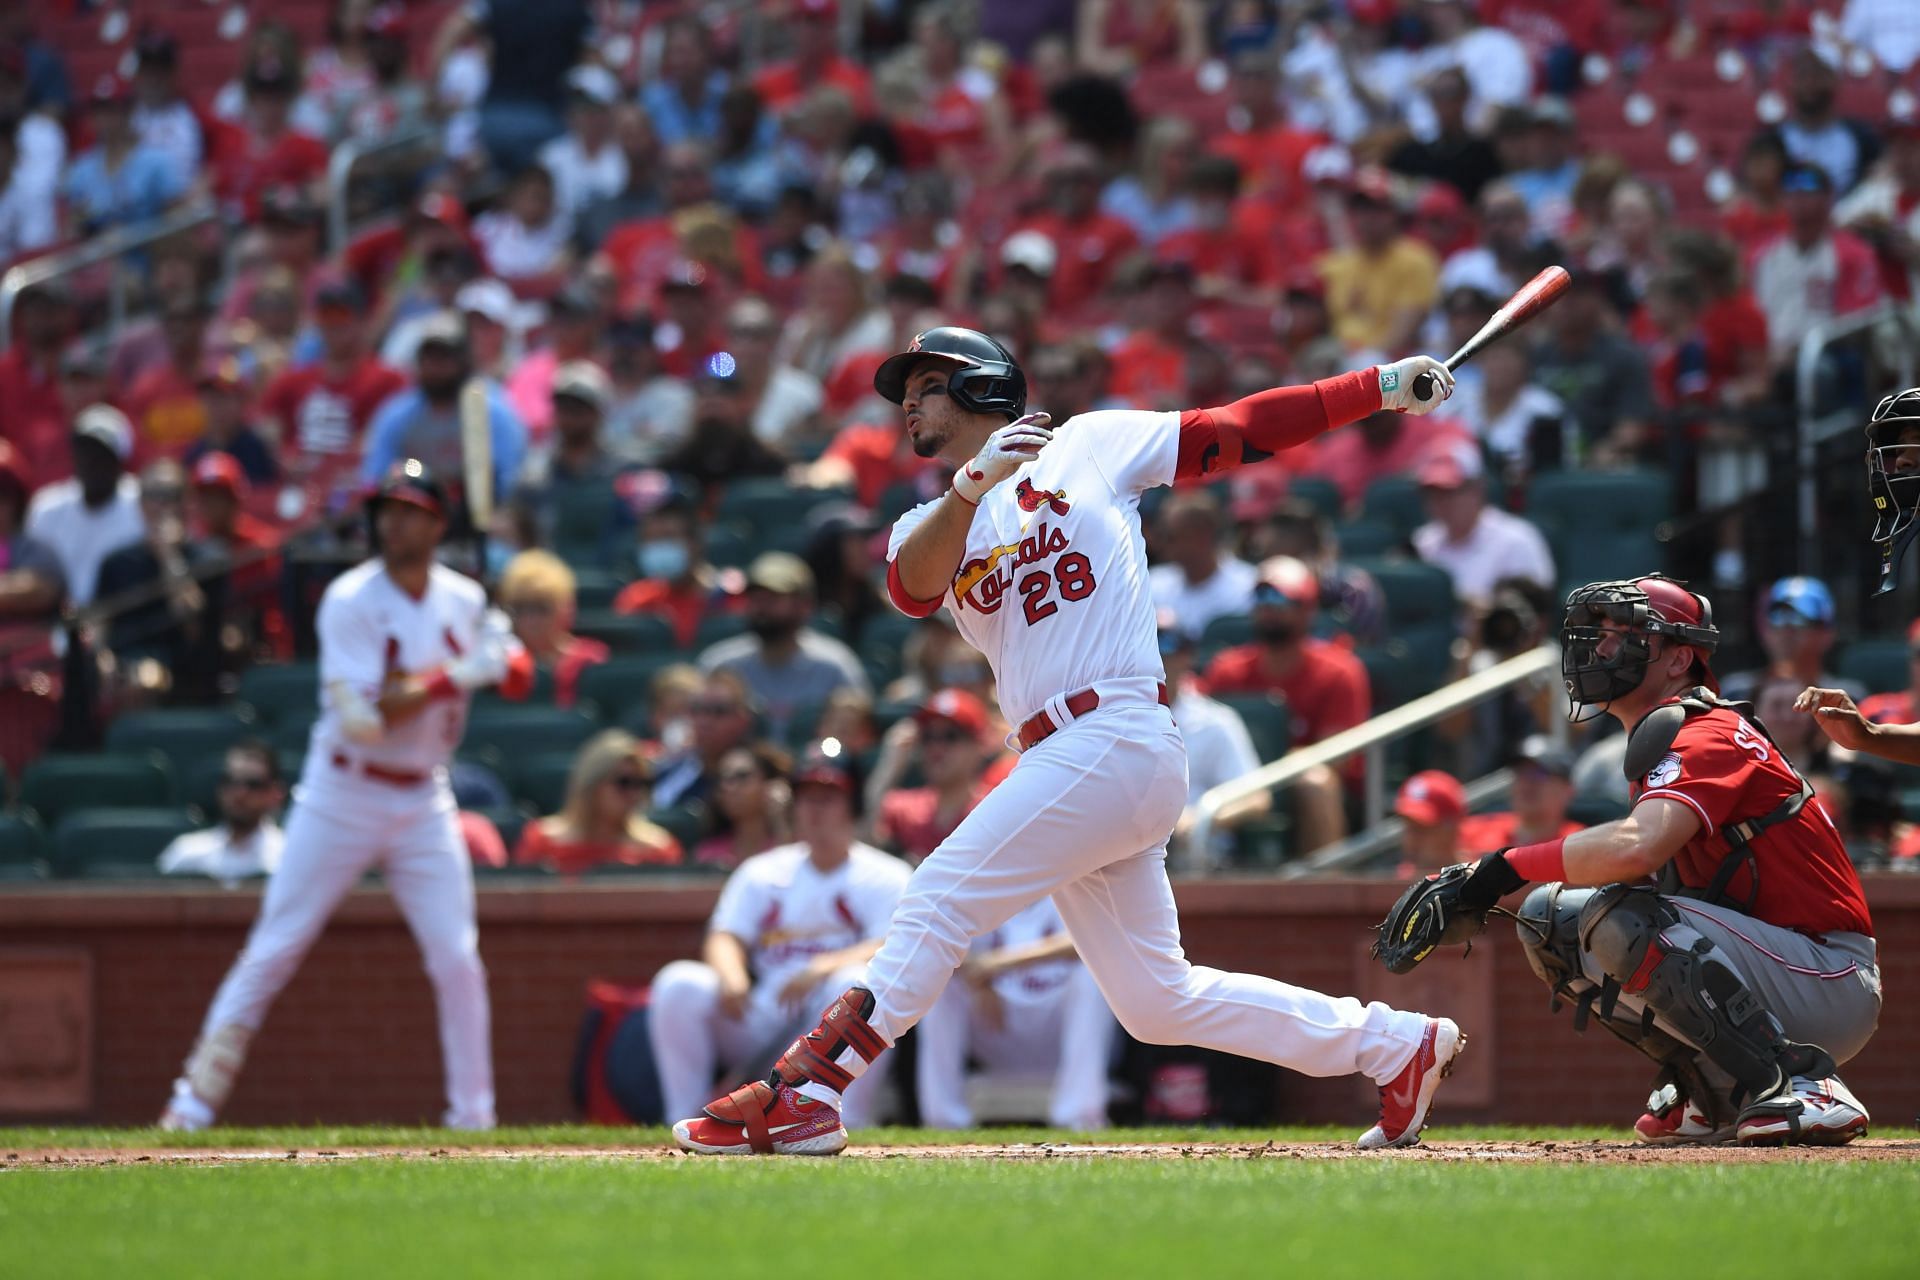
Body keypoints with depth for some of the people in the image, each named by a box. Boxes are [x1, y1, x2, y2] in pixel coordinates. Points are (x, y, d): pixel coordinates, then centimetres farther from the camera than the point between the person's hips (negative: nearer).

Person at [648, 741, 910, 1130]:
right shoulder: (763, 872, 18)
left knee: (857, 982, -36)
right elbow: (725, 937, 6)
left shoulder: (884, 876, 7)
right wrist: (730, 977, -20)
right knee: (679, 984, -19)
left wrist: (824, 967, -29)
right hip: (760, 1025, 3)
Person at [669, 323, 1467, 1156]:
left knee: (943, 897, -13)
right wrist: (970, 486, -22)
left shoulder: (1091, 445, 8)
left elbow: (1239, 431, 6)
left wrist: (1380, 388, -2)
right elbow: (911, 588, -4)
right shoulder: (931, 524, 20)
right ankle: (1392, 1043, 17)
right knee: (1157, 1002, 7)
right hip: (1057, 763, 7)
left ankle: (804, 1092, -14)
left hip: (1116, 737, -7)